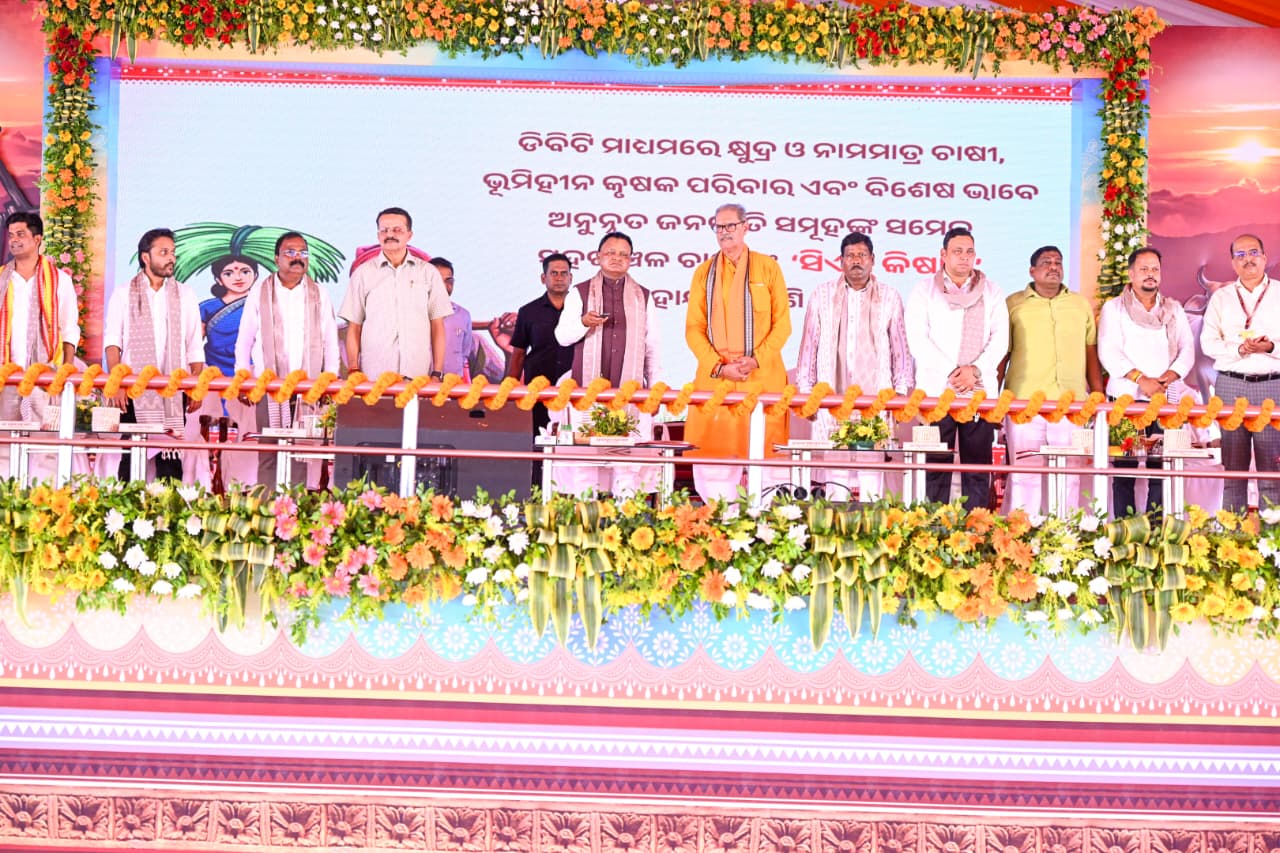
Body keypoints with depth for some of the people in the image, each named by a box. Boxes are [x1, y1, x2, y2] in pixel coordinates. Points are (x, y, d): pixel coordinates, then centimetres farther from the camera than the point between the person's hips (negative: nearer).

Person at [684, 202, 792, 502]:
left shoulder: (767, 267, 7)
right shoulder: (704, 272, 11)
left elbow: (782, 323, 4)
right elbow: (694, 328, 7)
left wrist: (755, 359, -9)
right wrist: (718, 366, -8)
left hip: (762, 375, -1)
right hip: (715, 376, 1)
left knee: (761, 452, -4)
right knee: (713, 455, -3)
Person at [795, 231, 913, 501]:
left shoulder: (889, 298, 9)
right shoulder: (822, 295, 11)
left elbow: (901, 349, 11)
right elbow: (809, 347, 13)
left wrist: (902, 393, 6)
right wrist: (805, 393, 9)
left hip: (876, 399, -1)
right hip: (832, 398, 1)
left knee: (872, 473, -6)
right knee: (835, 469, -3)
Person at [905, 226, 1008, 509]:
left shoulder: (991, 292, 14)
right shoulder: (924, 290, 7)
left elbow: (1000, 338, 6)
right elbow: (918, 339, -2)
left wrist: (975, 370, -11)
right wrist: (951, 373, -11)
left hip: (980, 389, 2)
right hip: (936, 388, -2)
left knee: (977, 463, 0)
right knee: (937, 464, -3)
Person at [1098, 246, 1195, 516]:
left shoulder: (1174, 309, 18)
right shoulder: (1114, 308, 7)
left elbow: (1187, 349, 11)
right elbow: (1109, 352, -4)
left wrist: (1172, 374, -9)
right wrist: (1141, 379, -15)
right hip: (1126, 399, -3)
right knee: (1124, 470, -6)